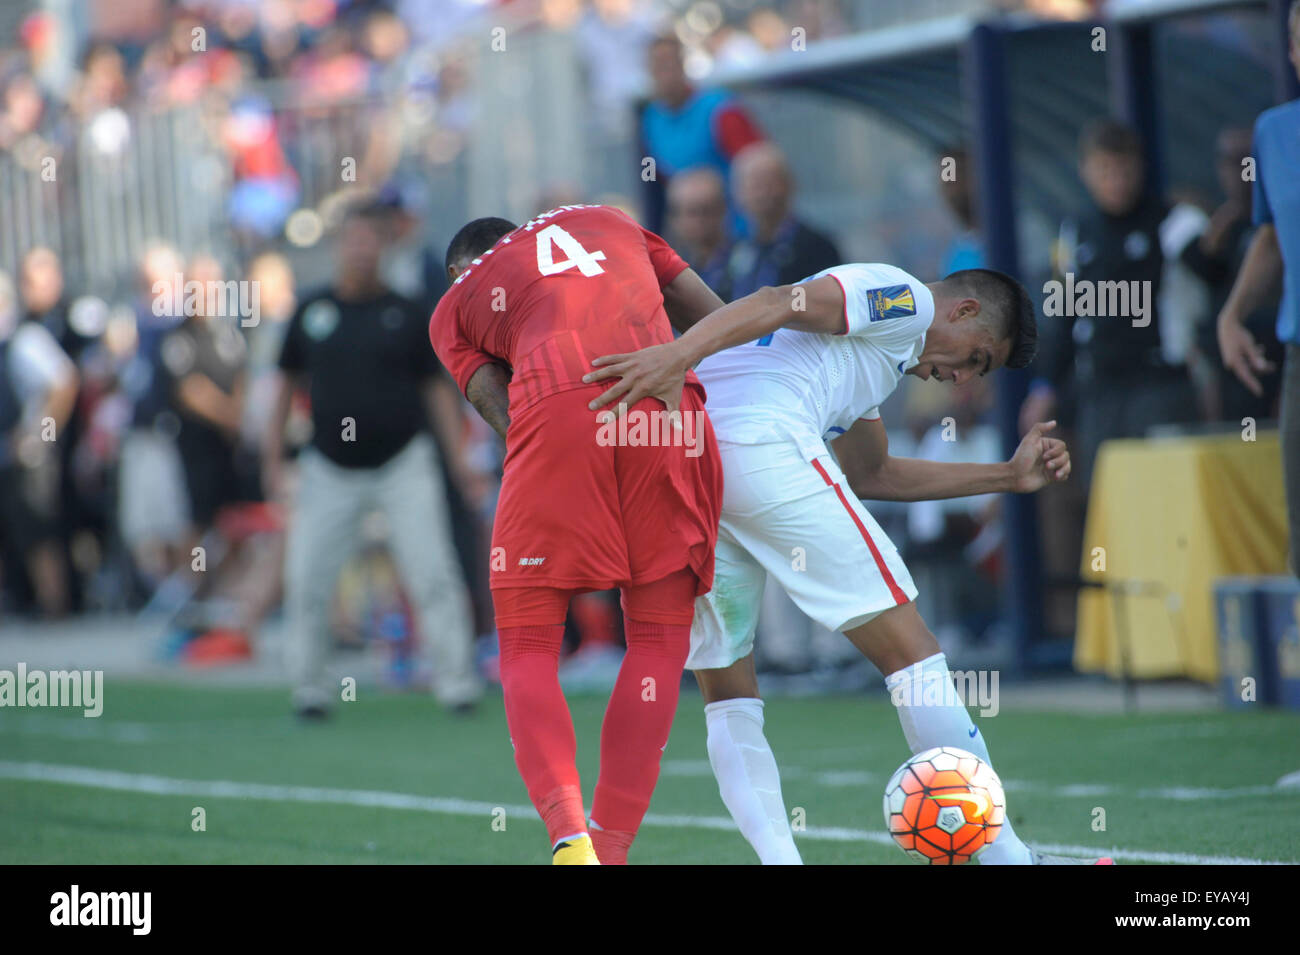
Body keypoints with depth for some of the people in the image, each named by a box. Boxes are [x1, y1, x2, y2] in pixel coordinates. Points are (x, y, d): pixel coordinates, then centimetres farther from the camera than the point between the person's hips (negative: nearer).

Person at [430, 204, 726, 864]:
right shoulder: (606, 222, 36)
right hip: (668, 398, 2)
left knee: (528, 648, 8)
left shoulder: (453, 308, 29)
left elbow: (502, 413, 12)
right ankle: (611, 848, 7)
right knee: (659, 637, 14)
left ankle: (568, 836, -15)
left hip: (557, 404, -1)